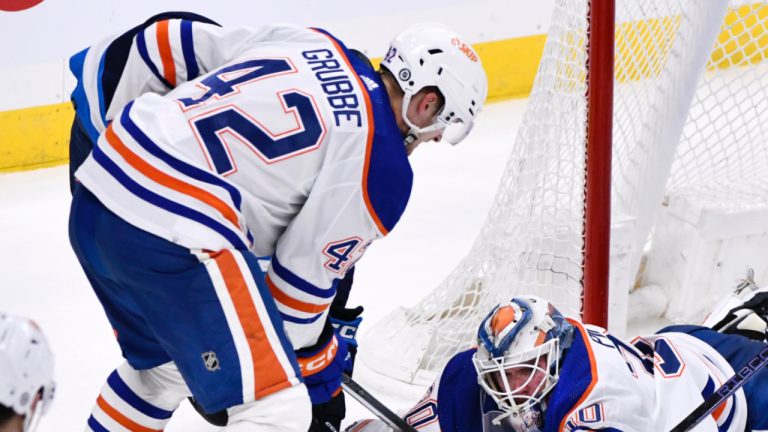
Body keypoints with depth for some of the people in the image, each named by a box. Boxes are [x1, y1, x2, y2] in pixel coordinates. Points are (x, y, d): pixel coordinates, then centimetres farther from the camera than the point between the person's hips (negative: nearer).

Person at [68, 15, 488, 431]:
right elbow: (306, 272, 0)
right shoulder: (382, 162, -5)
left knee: (164, 365, 32)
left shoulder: (312, 42, 14)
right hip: (168, 234, -9)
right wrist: (313, 359, 18)